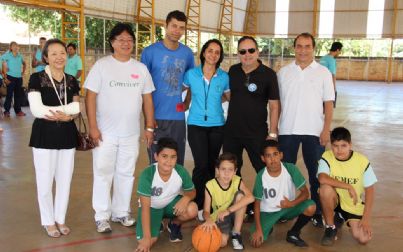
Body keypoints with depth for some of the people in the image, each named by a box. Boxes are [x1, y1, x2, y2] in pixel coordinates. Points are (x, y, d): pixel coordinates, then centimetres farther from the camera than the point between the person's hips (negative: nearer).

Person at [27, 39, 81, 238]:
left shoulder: (71, 80, 7)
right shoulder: (37, 78, -7)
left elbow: (78, 107, 1)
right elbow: (36, 109, -16)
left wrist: (60, 114, -18)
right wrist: (65, 113, -14)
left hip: (67, 135, 4)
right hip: (44, 135, -4)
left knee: (65, 180, 11)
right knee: (45, 181, 5)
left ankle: (61, 219, 29)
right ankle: (48, 221, 23)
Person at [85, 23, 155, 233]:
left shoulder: (141, 68, 7)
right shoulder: (102, 65, -2)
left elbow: (147, 99, 9)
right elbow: (90, 96, -6)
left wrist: (149, 127, 5)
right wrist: (93, 126, -12)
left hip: (131, 133, 3)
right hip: (105, 133, -3)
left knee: (126, 174, 12)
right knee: (103, 173, 3)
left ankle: (121, 212, 26)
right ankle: (101, 216, 14)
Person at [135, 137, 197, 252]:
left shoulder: (181, 172, -24)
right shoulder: (147, 175, -32)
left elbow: (192, 191, -4)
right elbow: (145, 208, -27)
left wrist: (186, 198, -30)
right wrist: (146, 237, -29)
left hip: (171, 203, 2)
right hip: (152, 207, -2)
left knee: (192, 210, -28)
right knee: (148, 241, -23)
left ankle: (174, 224, 6)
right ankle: (158, 224, 13)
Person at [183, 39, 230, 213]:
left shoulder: (224, 77, 1)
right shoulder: (191, 74, -1)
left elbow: (231, 98, 13)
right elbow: (188, 93, 16)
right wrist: (185, 105, 5)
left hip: (217, 126, 2)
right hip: (196, 125, -1)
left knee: (211, 165, 7)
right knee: (201, 164, -11)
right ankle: (197, 204, 5)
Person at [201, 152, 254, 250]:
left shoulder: (237, 181, -17)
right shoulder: (210, 186, -18)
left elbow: (250, 198, -34)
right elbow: (206, 211, -19)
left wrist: (228, 211, -39)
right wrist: (209, 220, -44)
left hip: (234, 215, 2)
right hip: (219, 219, -2)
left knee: (240, 194, -26)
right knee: (221, 242, -30)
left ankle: (236, 233, -14)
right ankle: (228, 232, 8)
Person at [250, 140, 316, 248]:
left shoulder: (291, 169, -20)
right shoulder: (261, 176, -19)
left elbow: (305, 192, -14)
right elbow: (257, 203, -11)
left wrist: (292, 203, -32)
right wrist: (258, 229, -17)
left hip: (288, 207, 1)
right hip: (268, 212, -1)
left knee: (310, 206, -28)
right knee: (256, 241, -22)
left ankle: (293, 234, -2)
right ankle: (268, 228, 15)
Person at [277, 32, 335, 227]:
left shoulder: (323, 72, 2)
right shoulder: (283, 72, 6)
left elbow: (328, 104, 0)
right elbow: (277, 102, 8)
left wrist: (326, 129, -8)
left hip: (314, 131, -1)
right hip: (287, 130, 2)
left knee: (316, 173, 6)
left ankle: (317, 212, 18)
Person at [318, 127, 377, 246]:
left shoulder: (362, 161, -15)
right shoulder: (327, 157, -17)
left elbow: (370, 189, -9)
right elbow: (322, 179, -34)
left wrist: (366, 218, -12)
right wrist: (349, 186, -33)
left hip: (355, 205, 1)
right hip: (335, 199, -1)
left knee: (363, 239, -14)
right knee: (326, 188, -34)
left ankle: (341, 218, 20)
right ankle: (331, 227, -11)